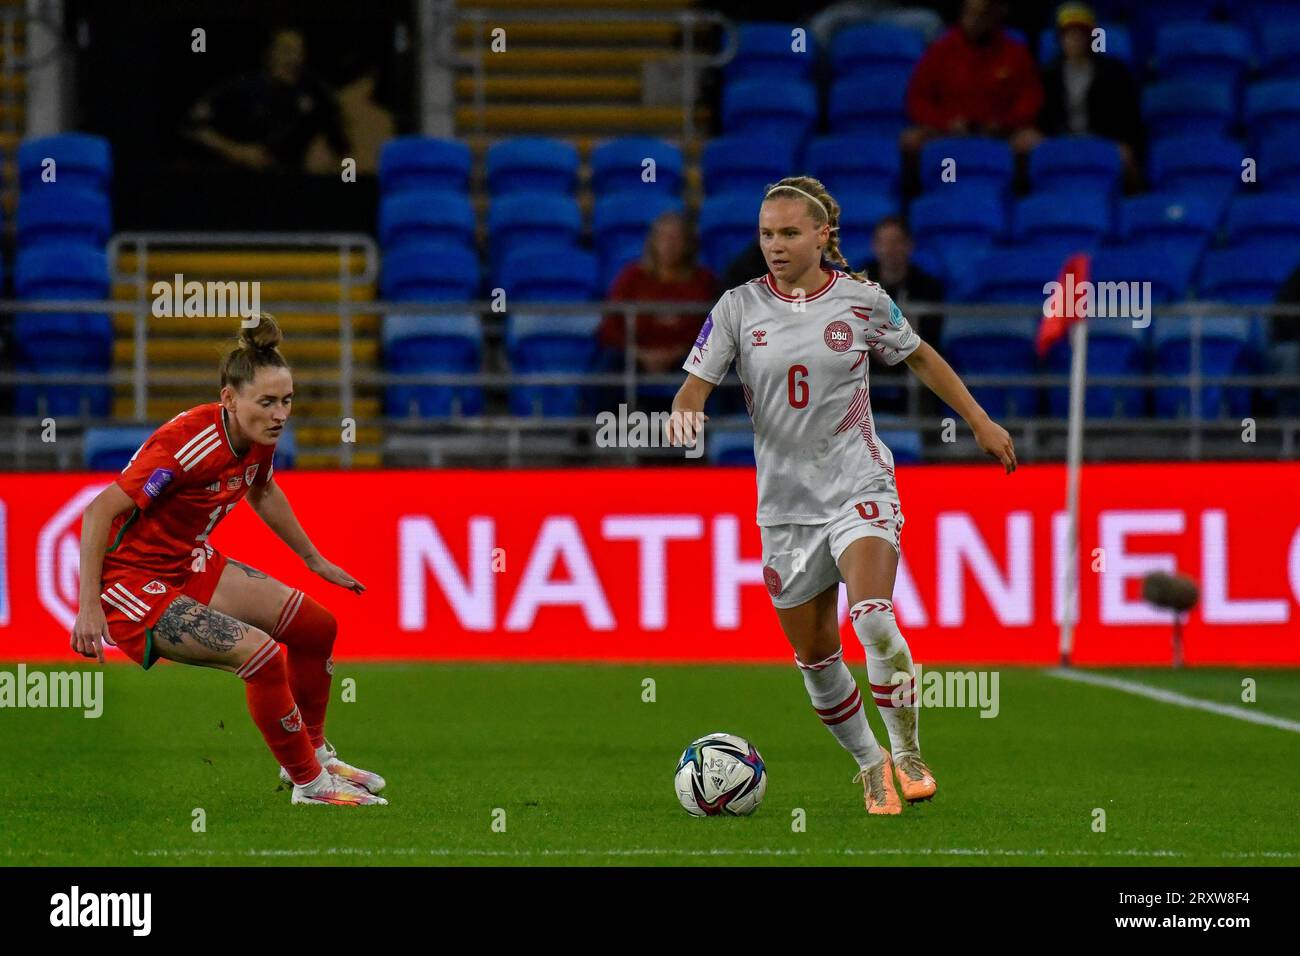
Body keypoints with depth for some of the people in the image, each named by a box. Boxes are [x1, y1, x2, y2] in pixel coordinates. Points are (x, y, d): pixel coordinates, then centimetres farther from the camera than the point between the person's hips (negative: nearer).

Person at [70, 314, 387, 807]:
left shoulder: (258, 439, -4)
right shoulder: (187, 443, -30)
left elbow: (262, 493, 21)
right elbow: (100, 511, -31)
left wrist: (315, 561, 29)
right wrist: (89, 608, -34)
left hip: (191, 564, 9)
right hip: (134, 584, -9)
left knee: (316, 626, 9)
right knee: (258, 652, -24)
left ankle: (313, 752, 30)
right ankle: (308, 783, -6)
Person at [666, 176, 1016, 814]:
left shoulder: (861, 299, -1)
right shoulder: (738, 308, 0)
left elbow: (919, 357, 15)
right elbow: (697, 384, -4)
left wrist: (980, 421, 19)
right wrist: (683, 417, -27)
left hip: (860, 487, -3)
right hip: (786, 502, 3)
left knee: (873, 619, -25)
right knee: (815, 658, 6)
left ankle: (907, 756, -8)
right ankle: (870, 766, 28)